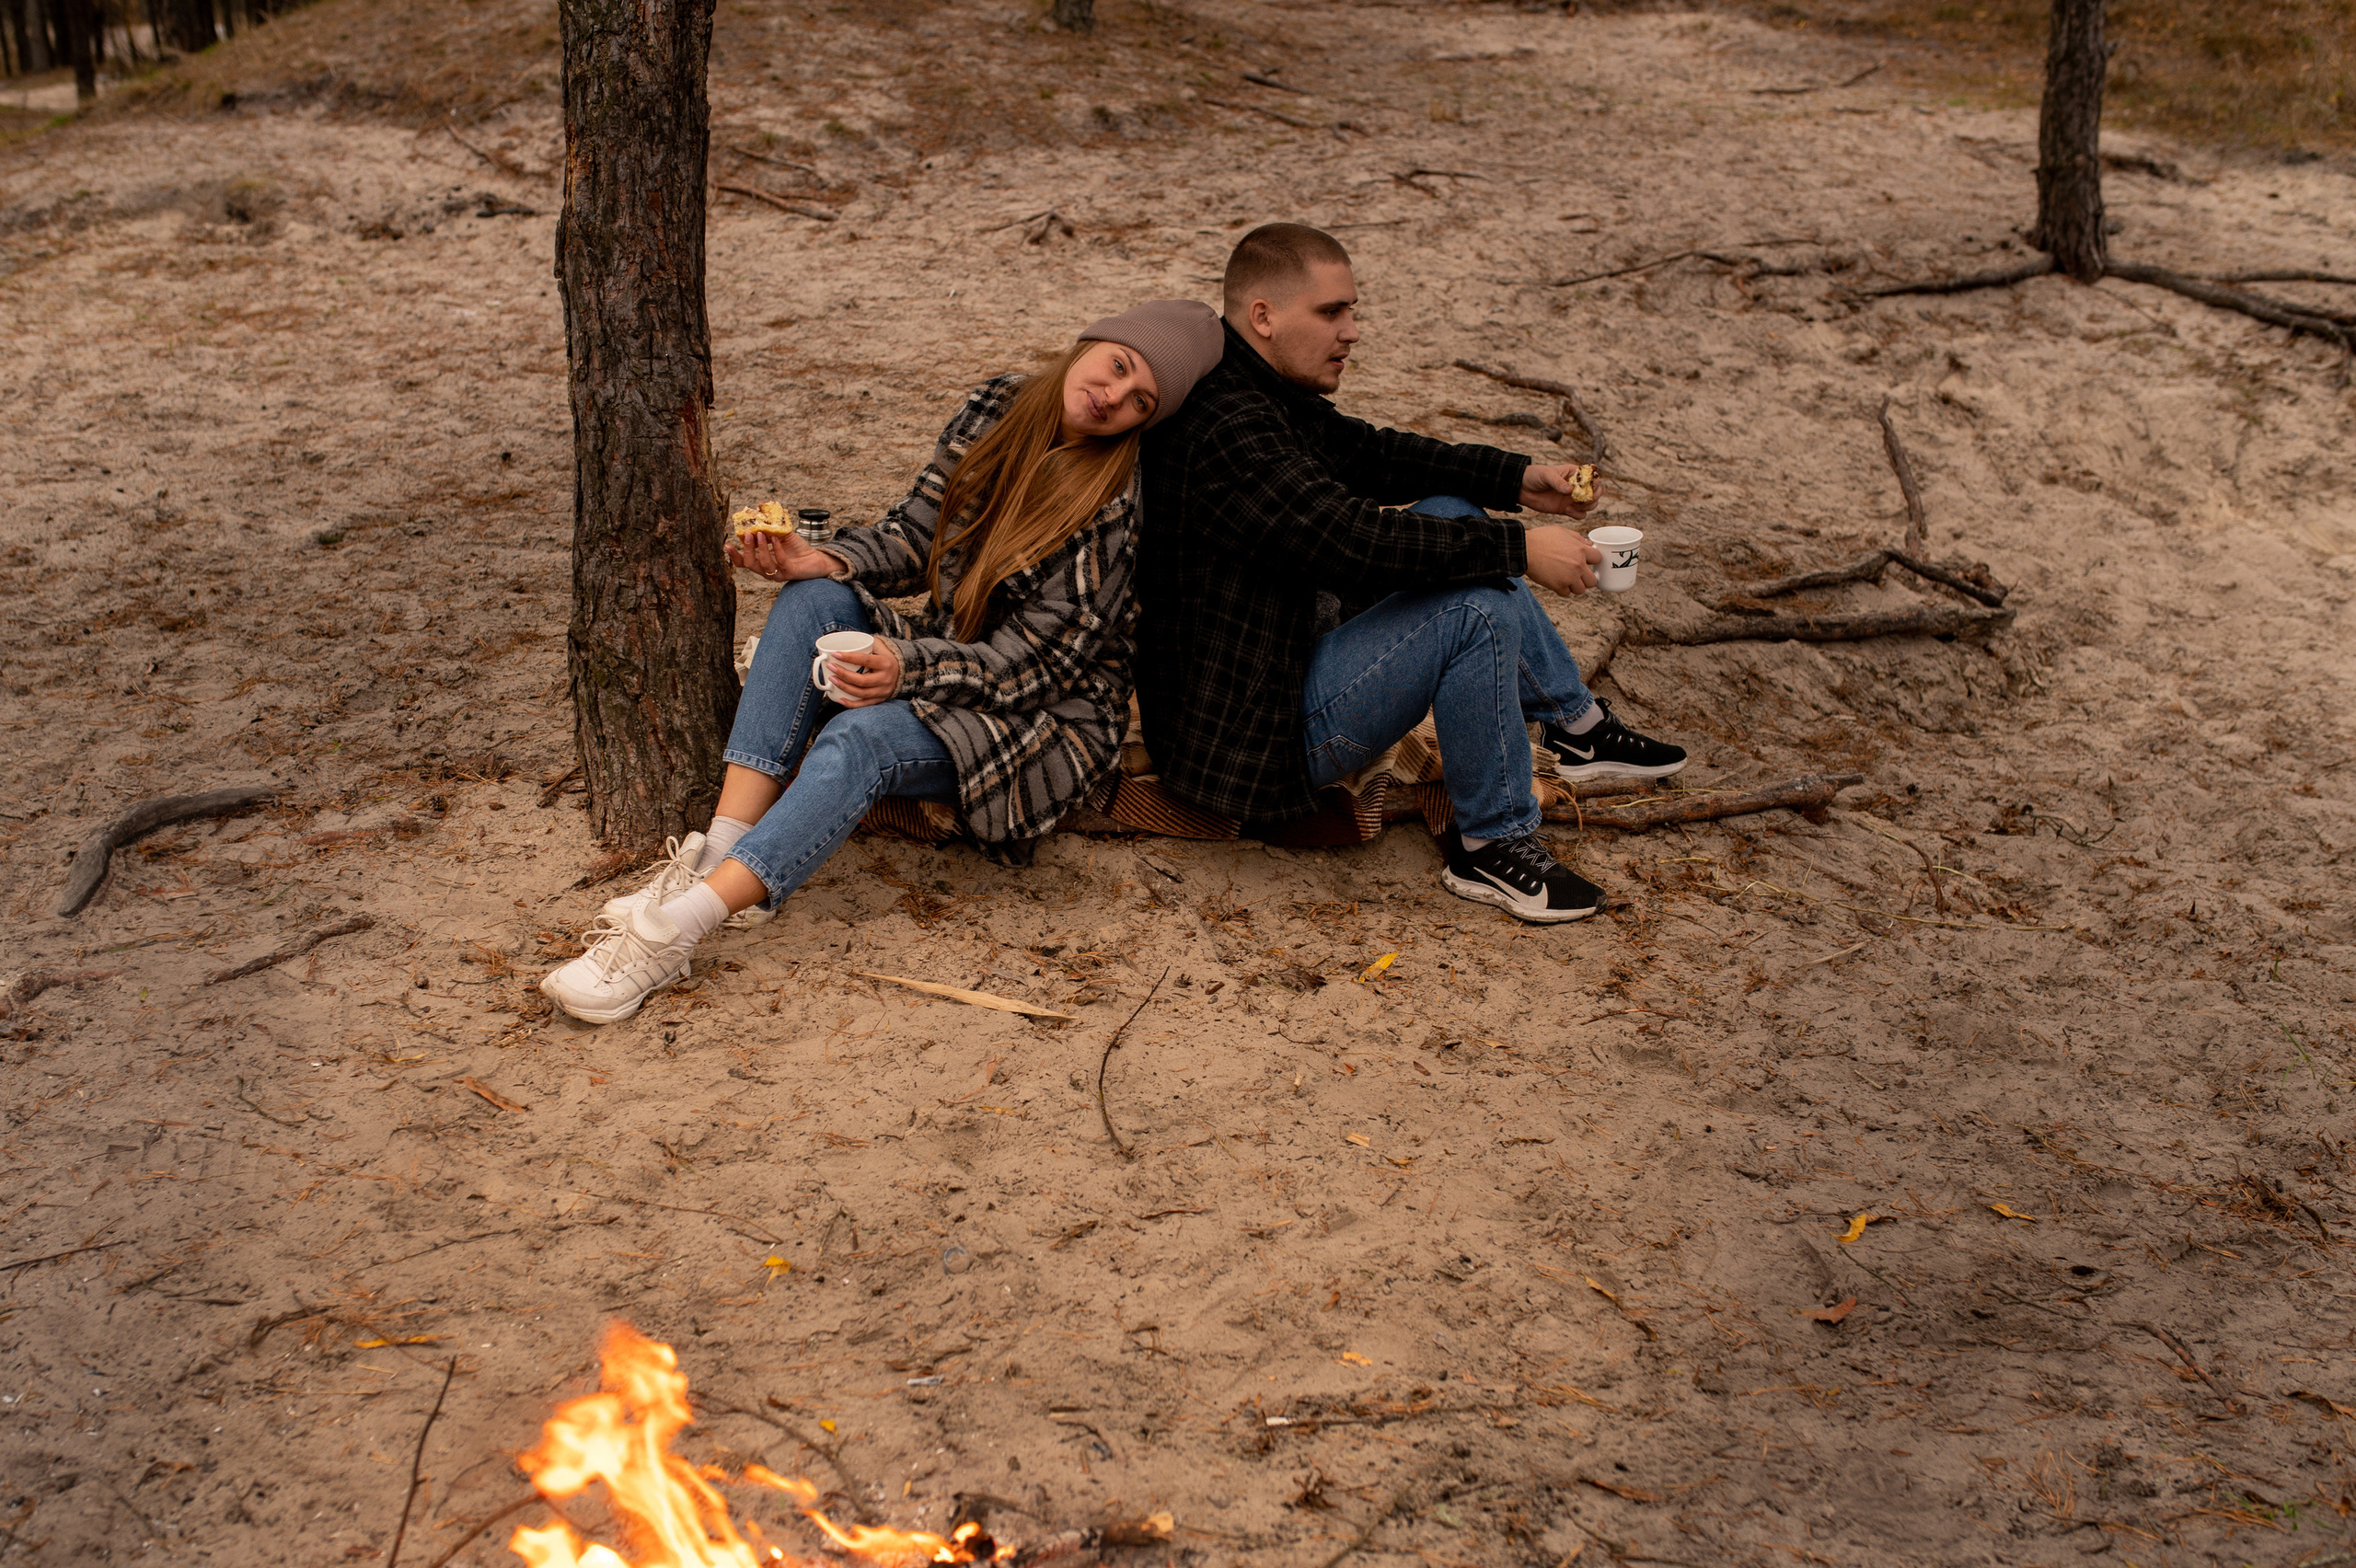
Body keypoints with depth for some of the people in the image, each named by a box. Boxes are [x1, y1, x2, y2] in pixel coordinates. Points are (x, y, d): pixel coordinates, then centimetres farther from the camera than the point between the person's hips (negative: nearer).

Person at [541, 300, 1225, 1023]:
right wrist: (827, 562, -14)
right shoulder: (996, 409, 1)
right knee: (812, 600, -18)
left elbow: (1041, 658, -20)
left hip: (1049, 717, -7)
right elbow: (914, 535, 6)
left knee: (860, 737, -32)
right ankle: (715, 857, -30)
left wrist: (910, 668, -31)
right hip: (946, 660, 7)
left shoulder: (1117, 498, -18)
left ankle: (670, 932, -42)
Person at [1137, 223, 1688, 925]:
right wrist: (1519, 547, -25)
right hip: (1258, 733, -11)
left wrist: (1517, 479, 4)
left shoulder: (1264, 393, 7)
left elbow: (1371, 453, 15)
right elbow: (1351, 537, -31)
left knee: (1452, 518, 11)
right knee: (1477, 605, -23)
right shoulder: (1224, 428, -26)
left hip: (1288, 652, 11)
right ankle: (1493, 843, -8)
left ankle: (1577, 725, 20)